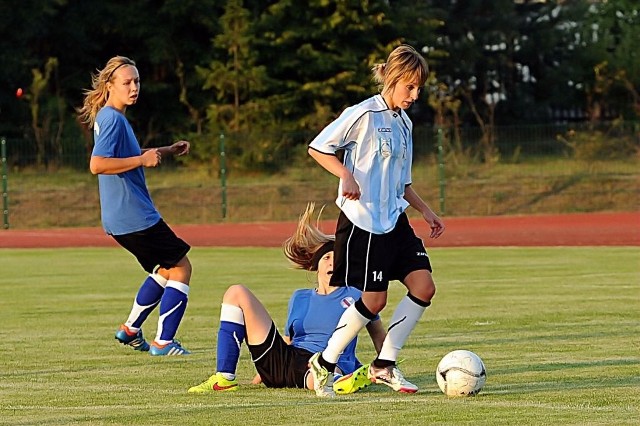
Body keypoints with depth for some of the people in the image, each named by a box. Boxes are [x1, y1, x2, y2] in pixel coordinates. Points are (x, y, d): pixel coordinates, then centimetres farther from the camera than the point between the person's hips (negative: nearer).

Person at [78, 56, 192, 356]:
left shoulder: (110, 117, 15)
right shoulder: (112, 119, -16)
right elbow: (97, 164, -28)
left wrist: (166, 151, 25)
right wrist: (142, 160, -24)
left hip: (121, 219, 10)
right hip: (135, 217, -10)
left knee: (165, 269, 24)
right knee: (180, 267, -3)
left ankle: (130, 330, 27)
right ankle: (163, 342, -4)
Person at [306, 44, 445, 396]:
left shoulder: (404, 124, 14)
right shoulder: (363, 115, -10)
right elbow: (318, 148, -8)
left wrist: (425, 210, 16)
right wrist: (346, 175, -21)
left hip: (394, 220, 8)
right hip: (361, 221, -8)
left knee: (423, 286, -4)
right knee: (374, 299, -7)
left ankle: (384, 366, 4)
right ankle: (324, 363, 10)